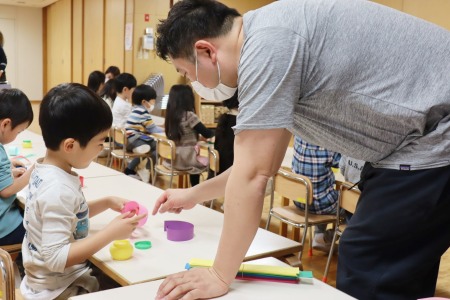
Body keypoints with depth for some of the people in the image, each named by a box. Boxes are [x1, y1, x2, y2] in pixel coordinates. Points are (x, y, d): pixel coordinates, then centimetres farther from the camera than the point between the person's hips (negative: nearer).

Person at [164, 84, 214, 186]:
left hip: (172, 157, 8)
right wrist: (215, 132, 10)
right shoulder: (189, 115, -16)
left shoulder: (171, 114, 4)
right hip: (185, 158, -7)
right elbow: (207, 134, -8)